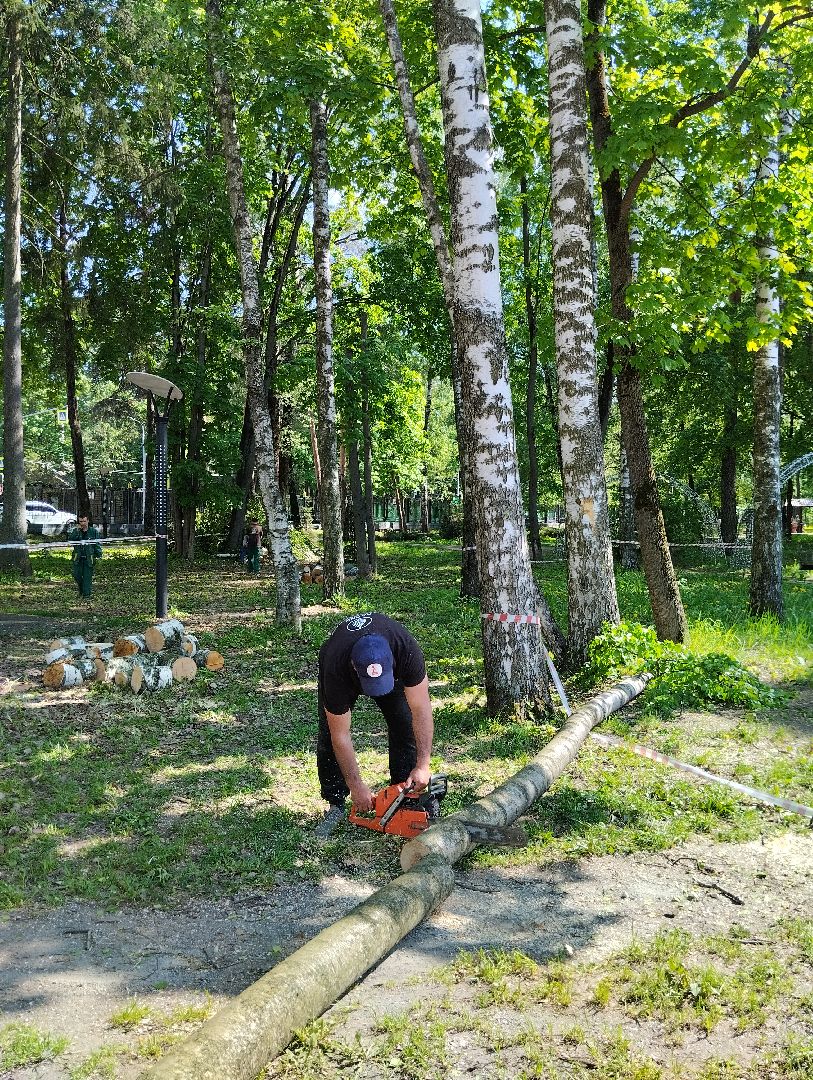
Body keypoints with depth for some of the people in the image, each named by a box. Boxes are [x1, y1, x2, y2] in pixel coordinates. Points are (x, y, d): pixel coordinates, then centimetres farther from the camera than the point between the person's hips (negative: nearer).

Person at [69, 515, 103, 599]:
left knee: (87, 576, -1)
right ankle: (81, 590, 27)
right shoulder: (75, 531, 7)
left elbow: (97, 544, 3)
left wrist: (98, 555, -5)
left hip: (89, 558, -2)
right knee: (76, 575, 2)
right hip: (78, 558, 2)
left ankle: (87, 594, 7)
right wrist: (77, 530, -16)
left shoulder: (94, 531, 2)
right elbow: (70, 539, -11)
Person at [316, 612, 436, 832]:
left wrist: (423, 766, -37)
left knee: (406, 727, -10)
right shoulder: (336, 668, -43)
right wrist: (356, 786, -29)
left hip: (394, 668, 1)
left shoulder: (407, 649, -43)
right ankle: (335, 805, 3)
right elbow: (340, 736, -33)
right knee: (329, 737, -11)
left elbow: (421, 709, -35)